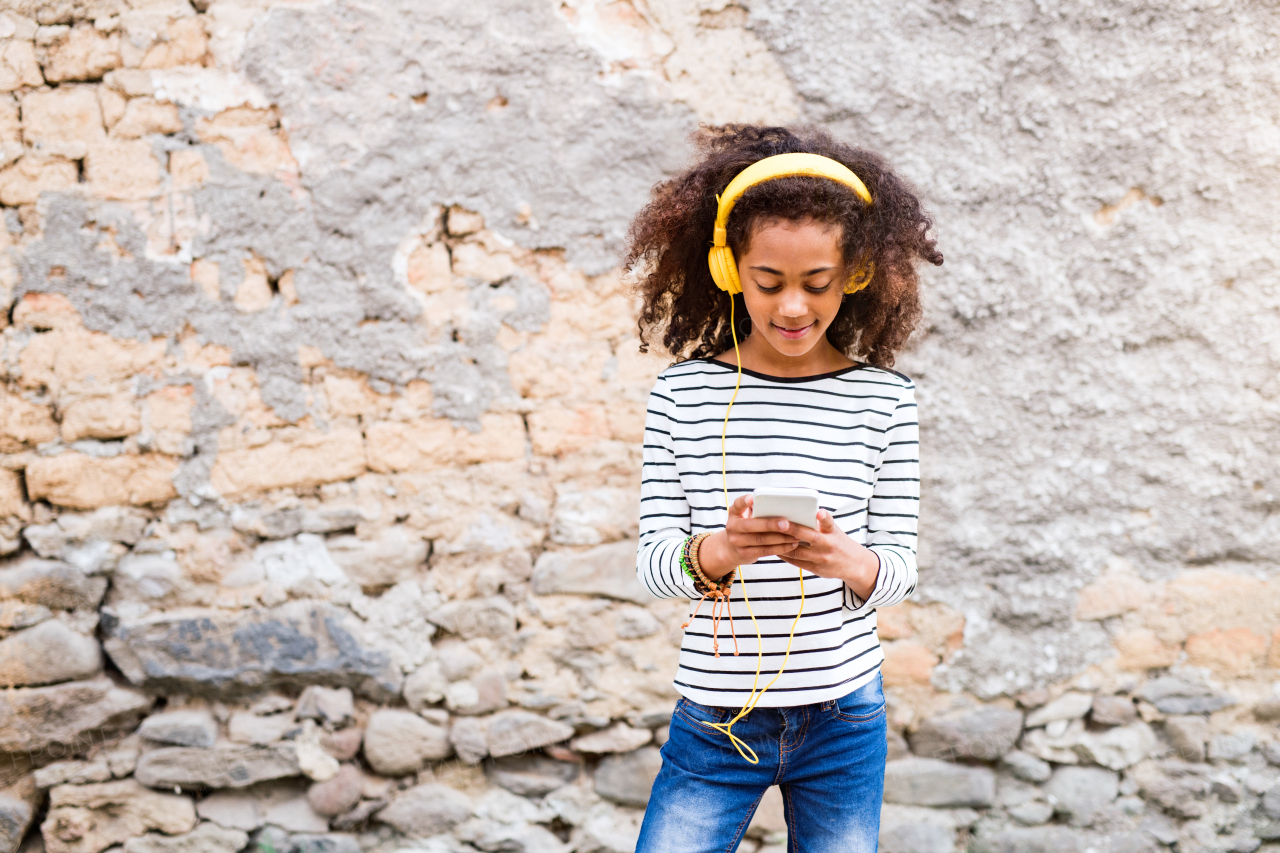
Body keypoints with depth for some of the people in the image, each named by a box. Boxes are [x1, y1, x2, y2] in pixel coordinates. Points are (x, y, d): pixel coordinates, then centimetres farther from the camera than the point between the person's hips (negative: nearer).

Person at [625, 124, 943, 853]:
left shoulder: (884, 399, -2)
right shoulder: (683, 394, -3)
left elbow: (901, 569, -3)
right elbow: (653, 558, -5)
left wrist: (846, 561, -25)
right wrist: (716, 552, -27)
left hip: (843, 721, 1)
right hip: (715, 721, 0)